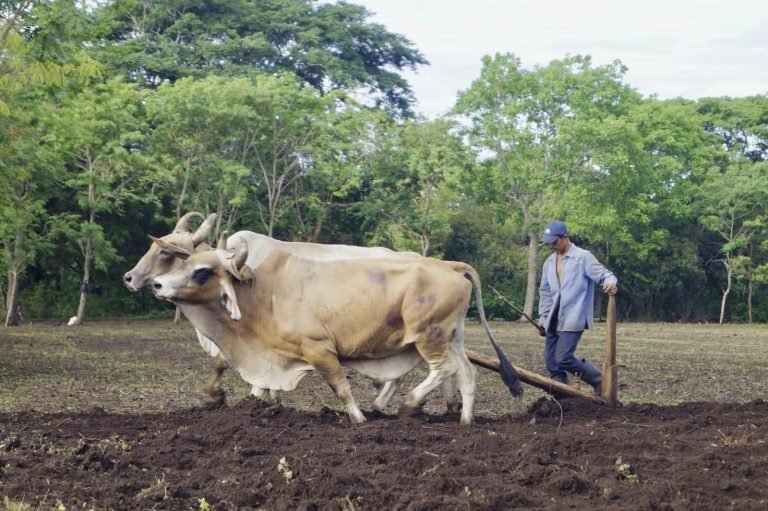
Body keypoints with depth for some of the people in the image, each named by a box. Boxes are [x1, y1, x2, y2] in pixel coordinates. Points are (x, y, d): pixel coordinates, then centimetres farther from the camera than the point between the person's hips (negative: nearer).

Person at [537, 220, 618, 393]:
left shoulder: (583, 257, -6)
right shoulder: (549, 262, 15)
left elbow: (603, 274, -13)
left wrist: (611, 282, -36)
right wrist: (543, 317, 18)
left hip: (573, 319, -7)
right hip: (554, 320, 7)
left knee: (564, 358, -14)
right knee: (551, 360, 4)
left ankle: (600, 382, 4)